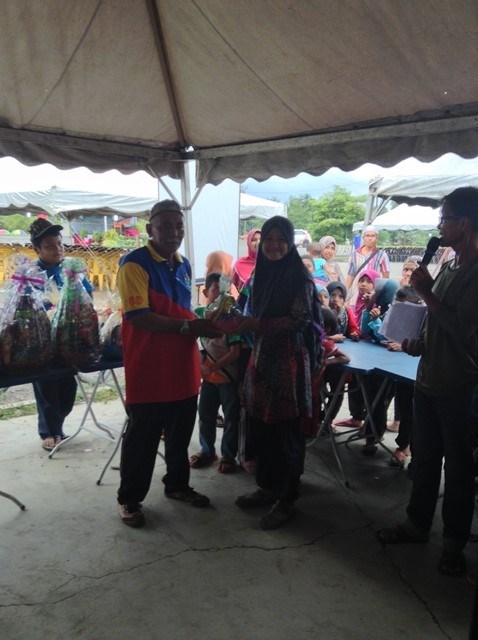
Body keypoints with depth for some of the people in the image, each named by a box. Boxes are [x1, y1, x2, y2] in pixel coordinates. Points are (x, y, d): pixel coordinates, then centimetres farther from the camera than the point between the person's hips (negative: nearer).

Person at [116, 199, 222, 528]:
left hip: (183, 367, 7)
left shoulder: (184, 265, 11)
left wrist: (203, 324, 2)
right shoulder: (134, 264, -14)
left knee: (181, 433, 19)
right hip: (149, 371, -7)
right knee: (143, 438, 6)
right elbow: (138, 316, -23)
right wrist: (188, 326, -25)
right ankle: (130, 499, 24)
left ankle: (177, 484, 39)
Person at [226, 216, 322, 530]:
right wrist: (242, 322, 4)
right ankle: (267, 487, 32)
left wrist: (256, 324, -23)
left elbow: (299, 321, -18)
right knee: (261, 428, 13)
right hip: (263, 357, 7)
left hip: (288, 362, -7)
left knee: (287, 433, 3)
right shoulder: (263, 273, 11)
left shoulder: (299, 276, -10)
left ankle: (286, 501, 18)